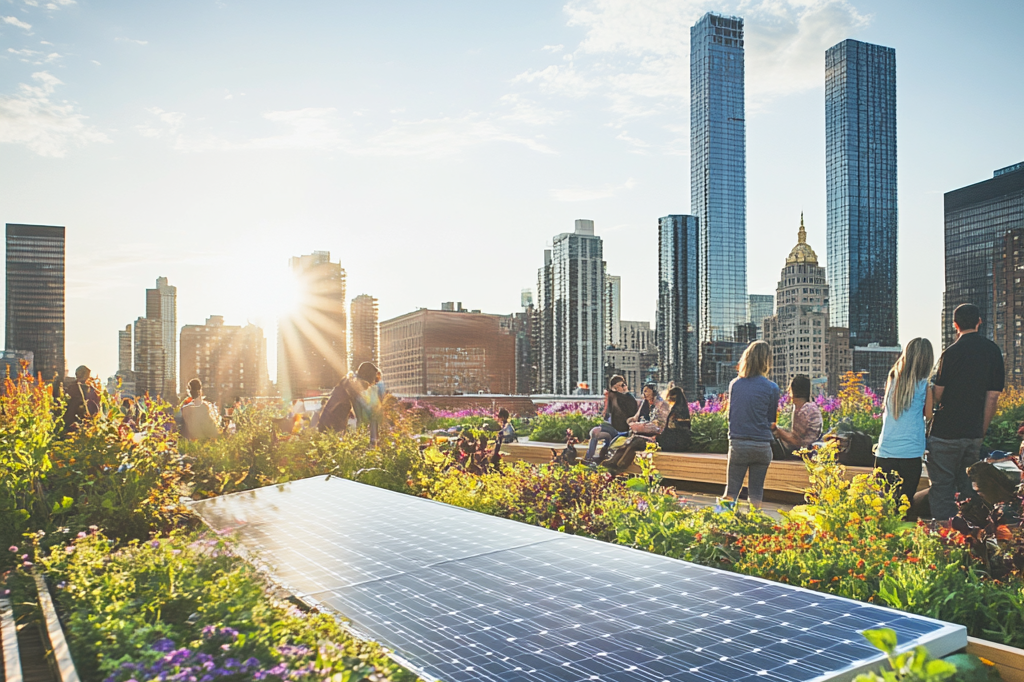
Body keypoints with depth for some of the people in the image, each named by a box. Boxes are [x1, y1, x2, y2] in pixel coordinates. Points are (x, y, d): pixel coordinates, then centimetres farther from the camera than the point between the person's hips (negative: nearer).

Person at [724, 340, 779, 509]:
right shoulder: (771, 387, -5)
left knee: (731, 489, 8)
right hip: (762, 445, -1)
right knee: (756, 492, 8)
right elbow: (771, 419, 7)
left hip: (737, 444, 1)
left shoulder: (734, 384, 3)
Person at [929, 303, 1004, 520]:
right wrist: (981, 432, 13)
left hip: (947, 432, -6)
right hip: (974, 433, 6)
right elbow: (993, 396, 7)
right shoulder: (994, 351, 5)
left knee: (941, 488, 1)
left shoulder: (952, 352, -12)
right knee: (967, 488, 17)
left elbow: (937, 395, -8)